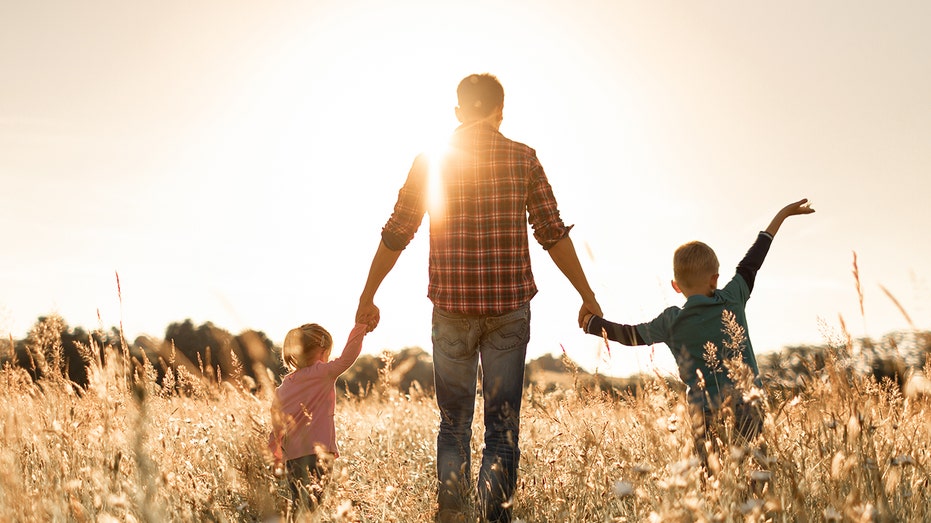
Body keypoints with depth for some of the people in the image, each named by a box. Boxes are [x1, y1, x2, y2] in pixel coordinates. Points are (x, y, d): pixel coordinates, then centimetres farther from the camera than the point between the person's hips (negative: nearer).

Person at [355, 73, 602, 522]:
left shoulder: (431, 161, 2)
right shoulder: (522, 159, 0)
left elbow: (395, 235, 5)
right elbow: (553, 234, -1)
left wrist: (368, 296, 16)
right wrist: (587, 296, 8)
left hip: (451, 309, 1)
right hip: (509, 308, -1)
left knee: (453, 423, 13)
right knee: (503, 426, 5)